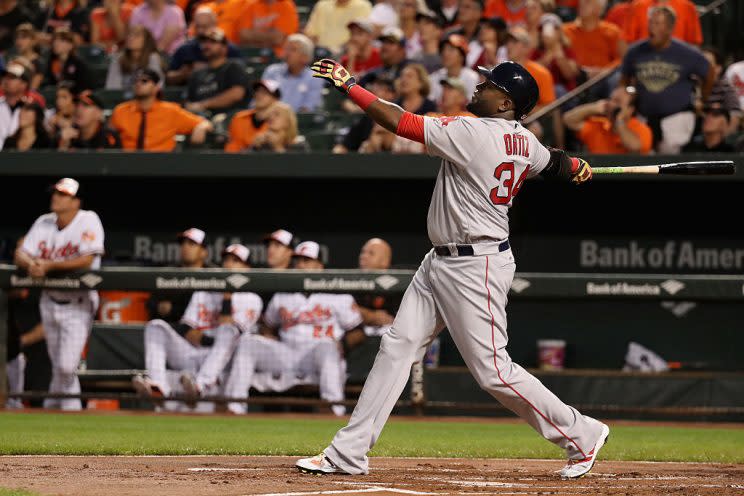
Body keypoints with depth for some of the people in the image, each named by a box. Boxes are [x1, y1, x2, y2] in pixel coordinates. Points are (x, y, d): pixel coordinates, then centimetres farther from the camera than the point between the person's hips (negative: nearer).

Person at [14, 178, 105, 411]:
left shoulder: (88, 221, -14)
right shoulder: (43, 222, 3)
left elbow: (86, 260, -25)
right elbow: (21, 255, 0)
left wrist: (49, 266, -28)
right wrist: (30, 264, -24)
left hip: (77, 305, -6)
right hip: (50, 301, 6)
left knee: (66, 366, -13)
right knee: (59, 367, 12)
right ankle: (71, 410, 26)